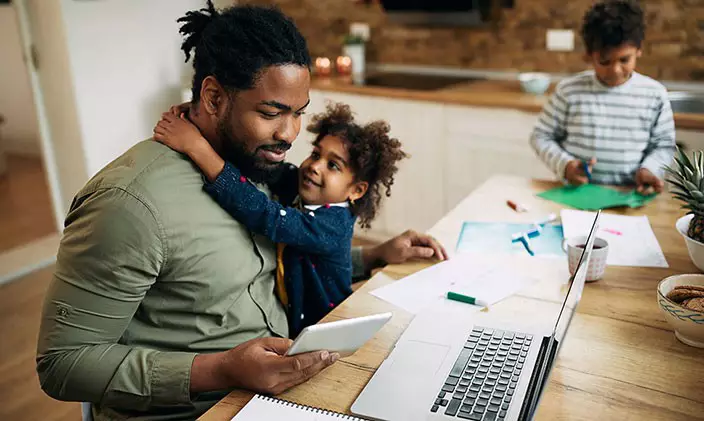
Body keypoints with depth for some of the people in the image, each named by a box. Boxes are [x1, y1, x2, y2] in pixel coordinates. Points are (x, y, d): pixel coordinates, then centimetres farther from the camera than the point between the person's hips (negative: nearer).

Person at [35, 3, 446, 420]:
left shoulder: (254, 164, 4)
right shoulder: (132, 201, -21)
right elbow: (62, 363, -17)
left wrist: (376, 255, 7)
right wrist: (219, 371, -25)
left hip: (277, 381, 7)